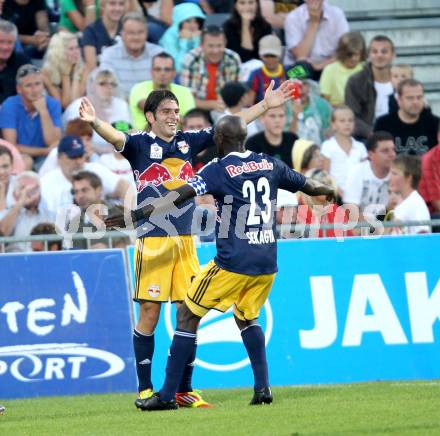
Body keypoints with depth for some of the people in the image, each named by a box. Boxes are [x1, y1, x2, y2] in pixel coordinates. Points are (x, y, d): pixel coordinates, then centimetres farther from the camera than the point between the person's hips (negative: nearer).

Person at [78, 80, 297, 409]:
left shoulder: (188, 142, 12)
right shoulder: (140, 144, -1)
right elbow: (116, 137, -21)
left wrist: (265, 105, 15)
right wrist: (95, 123, -42)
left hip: (185, 241, 5)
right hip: (152, 241, -5)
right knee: (150, 314, -3)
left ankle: (185, 390, 12)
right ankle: (145, 390, 5)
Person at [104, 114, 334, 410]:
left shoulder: (219, 170, -7)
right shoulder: (270, 165, 8)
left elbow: (180, 196, -19)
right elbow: (308, 186, 23)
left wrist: (137, 214, -22)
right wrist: (331, 191, 44)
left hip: (233, 263, -6)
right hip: (267, 263, 6)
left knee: (188, 315, 5)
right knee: (247, 317, 28)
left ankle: (168, 395, 2)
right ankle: (263, 388, 13)